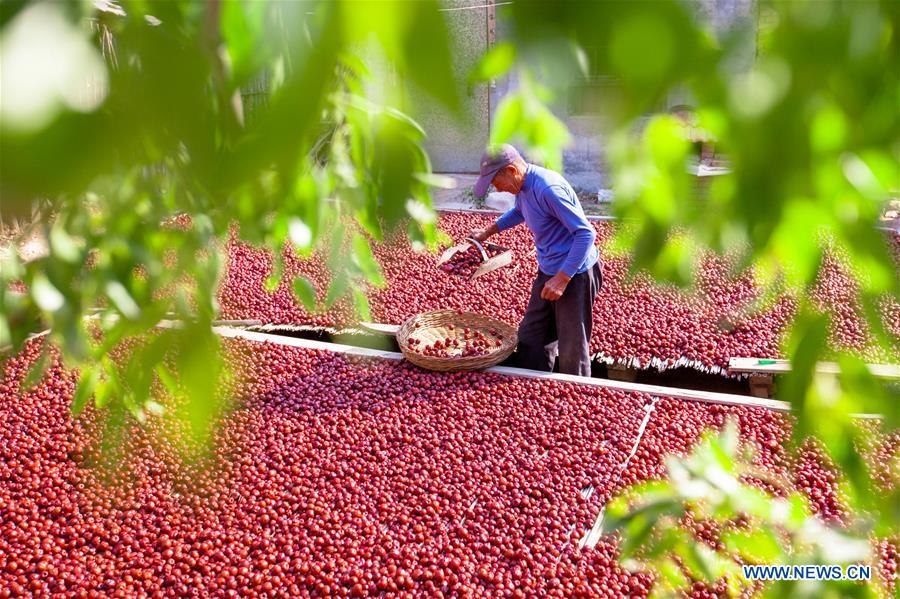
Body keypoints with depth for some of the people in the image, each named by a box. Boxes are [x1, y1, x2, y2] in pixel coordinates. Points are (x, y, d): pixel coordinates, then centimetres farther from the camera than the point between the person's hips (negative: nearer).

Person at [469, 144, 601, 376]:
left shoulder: (548, 189, -26)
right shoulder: (523, 186, 3)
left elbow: (586, 233, -26)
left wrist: (562, 278, -26)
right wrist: (488, 232, 25)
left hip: (575, 274, -9)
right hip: (548, 271, 9)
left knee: (572, 351, 3)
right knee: (530, 339, 15)